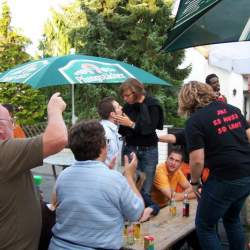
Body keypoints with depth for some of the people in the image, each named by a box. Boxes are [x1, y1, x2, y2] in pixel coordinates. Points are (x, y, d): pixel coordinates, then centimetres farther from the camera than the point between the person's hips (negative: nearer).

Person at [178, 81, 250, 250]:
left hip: (225, 179, -8)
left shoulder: (195, 120, -11)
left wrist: (194, 182, 2)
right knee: (232, 219, 28)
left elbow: (197, 160, -15)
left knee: (205, 226, 10)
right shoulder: (232, 108, 9)